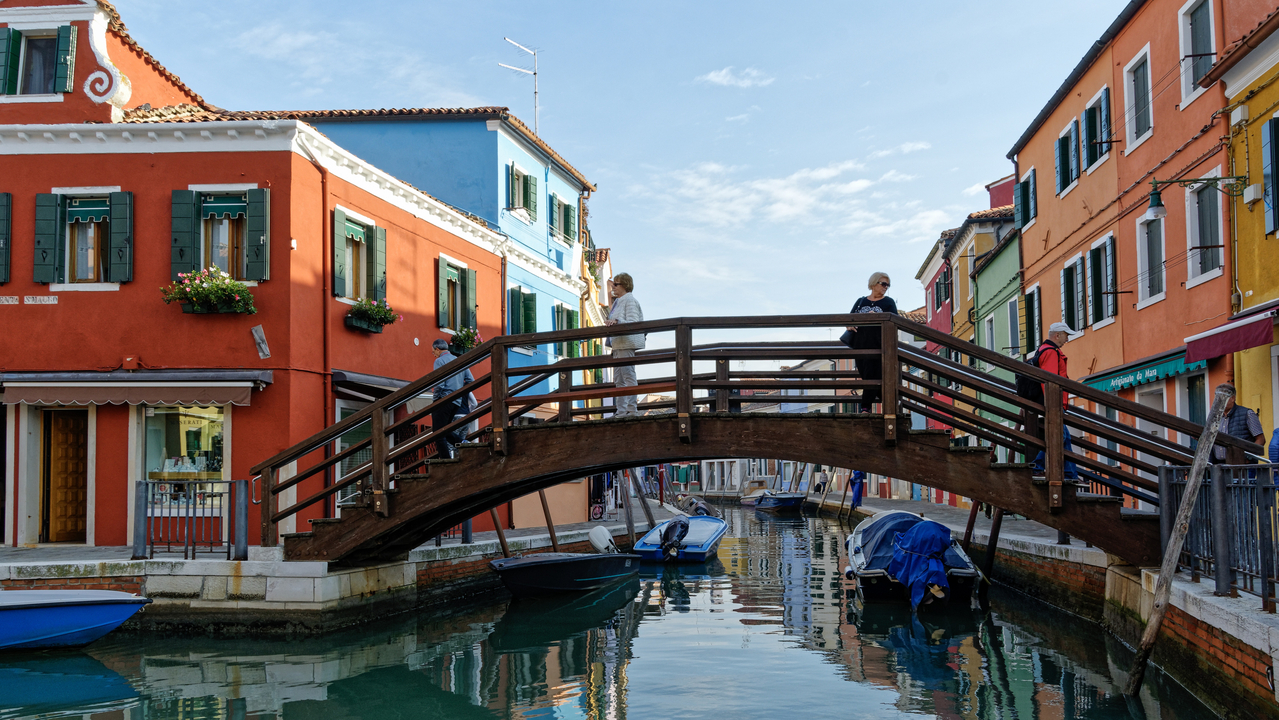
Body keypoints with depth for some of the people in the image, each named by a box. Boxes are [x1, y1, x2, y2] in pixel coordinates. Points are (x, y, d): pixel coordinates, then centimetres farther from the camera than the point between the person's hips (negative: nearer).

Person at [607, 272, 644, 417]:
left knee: (628, 376, -10)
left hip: (627, 343, -11)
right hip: (618, 344, 11)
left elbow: (632, 322, -20)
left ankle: (632, 410, -9)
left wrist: (617, 321, -31)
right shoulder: (618, 301, 20)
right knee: (618, 379, 9)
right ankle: (621, 411, 12)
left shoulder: (630, 300, -9)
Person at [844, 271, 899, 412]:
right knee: (864, 373, 2)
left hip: (877, 345, -4)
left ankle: (866, 407, -5)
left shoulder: (888, 302, 8)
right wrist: (849, 325, -5)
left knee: (871, 375, -9)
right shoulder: (861, 301, 17)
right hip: (860, 345, 4)